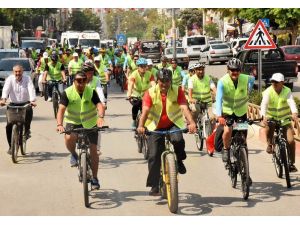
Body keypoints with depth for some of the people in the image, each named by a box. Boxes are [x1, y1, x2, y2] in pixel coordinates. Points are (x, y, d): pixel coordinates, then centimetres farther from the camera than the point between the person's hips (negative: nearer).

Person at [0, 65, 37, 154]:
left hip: (25, 103, -1)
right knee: (9, 126, -9)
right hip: (13, 104, 1)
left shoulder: (27, 79, -5)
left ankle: (27, 129, -8)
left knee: (29, 110, -36)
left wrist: (32, 100, -36)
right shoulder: (10, 79, -3)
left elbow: (31, 89, -18)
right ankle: (11, 146, 7)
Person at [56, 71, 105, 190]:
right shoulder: (67, 93, -14)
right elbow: (61, 109, -23)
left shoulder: (91, 92, -13)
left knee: (93, 150, -2)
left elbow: (99, 105, -27)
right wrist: (59, 124, -40)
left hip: (90, 123, 1)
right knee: (69, 138, -32)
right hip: (73, 122, -1)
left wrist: (100, 117, -49)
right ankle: (74, 155, 2)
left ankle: (94, 179, 11)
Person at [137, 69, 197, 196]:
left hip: (173, 124, 0)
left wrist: (191, 122, -40)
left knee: (178, 140, -33)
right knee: (154, 156, -7)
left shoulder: (177, 91, -9)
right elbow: (145, 110, -22)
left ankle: (179, 161, -3)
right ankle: (154, 186, 2)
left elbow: (184, 108, -22)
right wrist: (141, 126, -41)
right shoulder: (150, 93, -11)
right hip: (156, 127, 0)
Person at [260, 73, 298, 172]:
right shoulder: (268, 92, -14)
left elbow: (291, 102, -29)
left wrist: (294, 113, -50)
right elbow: (264, 104, -29)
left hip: (285, 119, 1)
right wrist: (264, 116, -48)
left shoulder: (287, 91, -12)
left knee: (290, 140, -11)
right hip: (271, 118, -1)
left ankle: (291, 163, 5)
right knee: (268, 127, -35)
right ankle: (270, 144, -6)